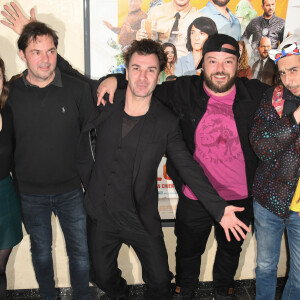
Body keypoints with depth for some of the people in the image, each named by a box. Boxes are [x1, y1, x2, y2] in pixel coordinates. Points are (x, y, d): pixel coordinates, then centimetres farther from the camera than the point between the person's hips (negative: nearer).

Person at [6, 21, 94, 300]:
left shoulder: (78, 89, -10)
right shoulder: (10, 93, -8)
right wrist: (14, 181, 0)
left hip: (71, 190, 0)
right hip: (30, 193, 1)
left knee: (80, 252, 12)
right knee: (40, 251, 20)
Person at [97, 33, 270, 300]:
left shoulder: (255, 93, -7)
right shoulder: (184, 91, -9)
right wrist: (116, 79, -14)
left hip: (240, 198, 1)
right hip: (194, 198, -1)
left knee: (231, 249, 27)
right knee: (188, 250, 22)